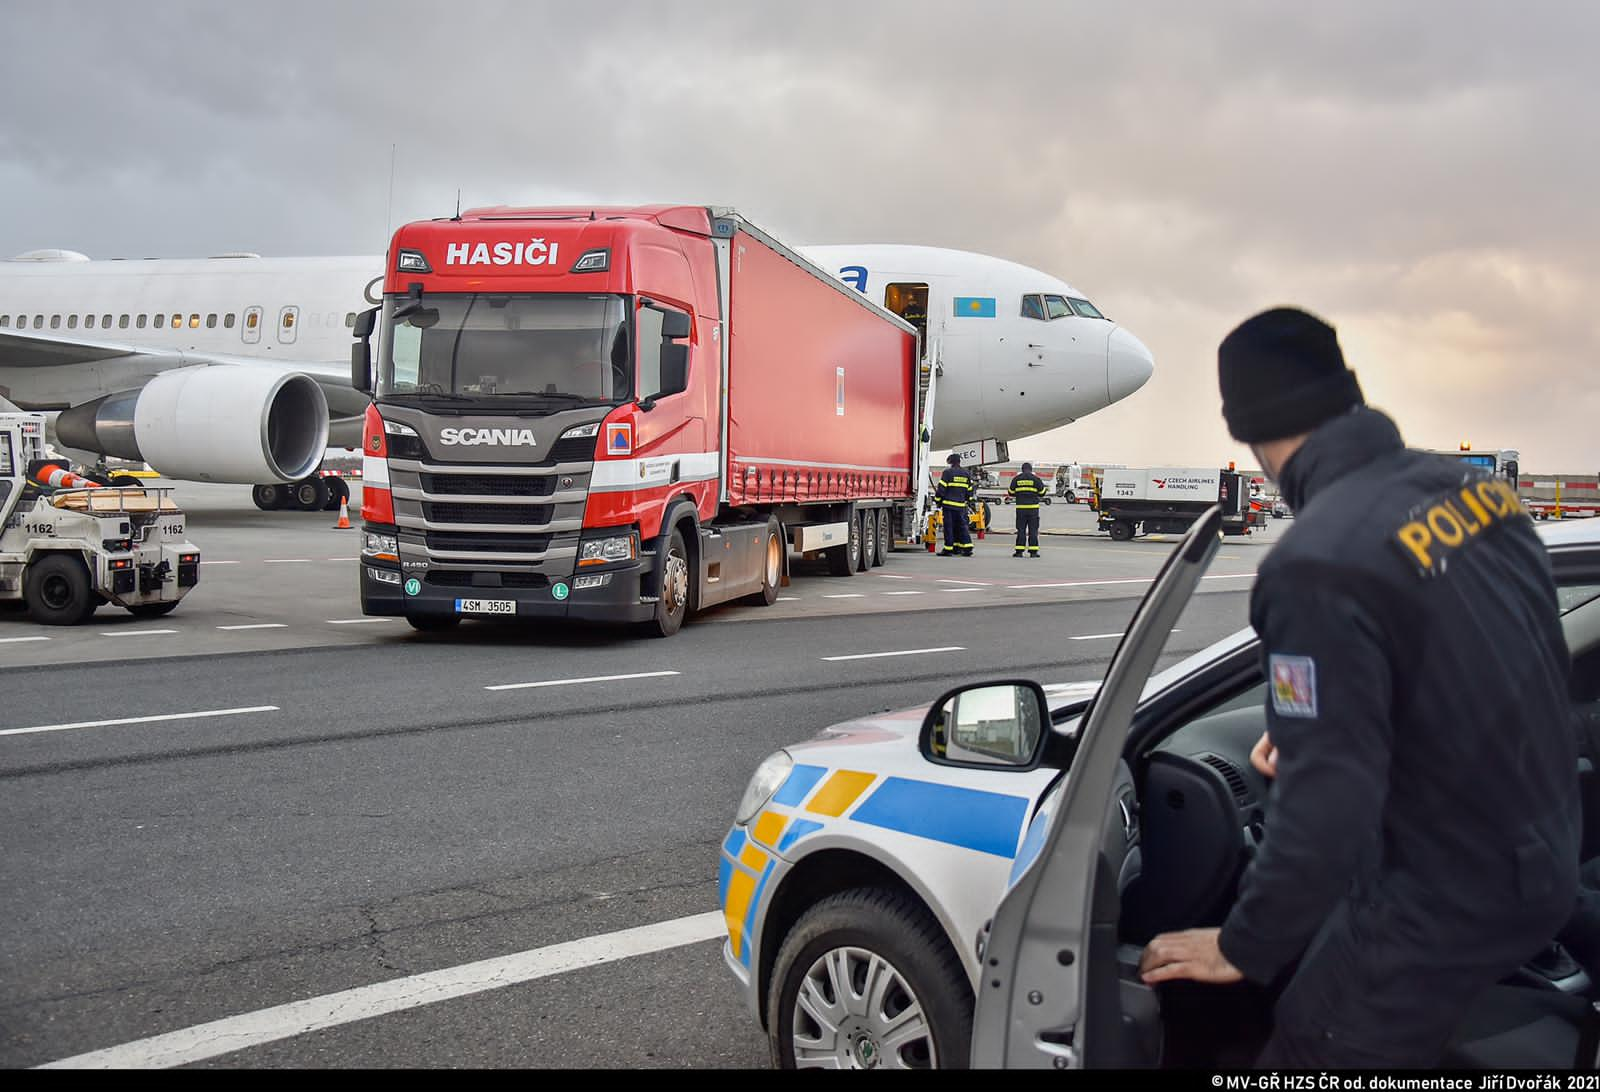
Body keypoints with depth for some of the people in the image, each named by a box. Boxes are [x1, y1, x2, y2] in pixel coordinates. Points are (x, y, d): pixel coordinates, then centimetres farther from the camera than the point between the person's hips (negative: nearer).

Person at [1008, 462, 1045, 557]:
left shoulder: (1016, 479, 4)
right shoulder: (1036, 479, 0)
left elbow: (1011, 493, 10)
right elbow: (1042, 493, 7)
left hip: (1020, 508, 1)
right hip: (1033, 507, -1)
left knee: (1021, 530, 5)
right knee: (1033, 530, 3)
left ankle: (1019, 551, 3)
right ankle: (1033, 551, 1)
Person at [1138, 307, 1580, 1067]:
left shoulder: (1319, 564, -27)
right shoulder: (1470, 486, -2)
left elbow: (1326, 810, -26)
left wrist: (1242, 949, -11)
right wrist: (1312, 731, 22)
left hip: (1450, 897, -8)